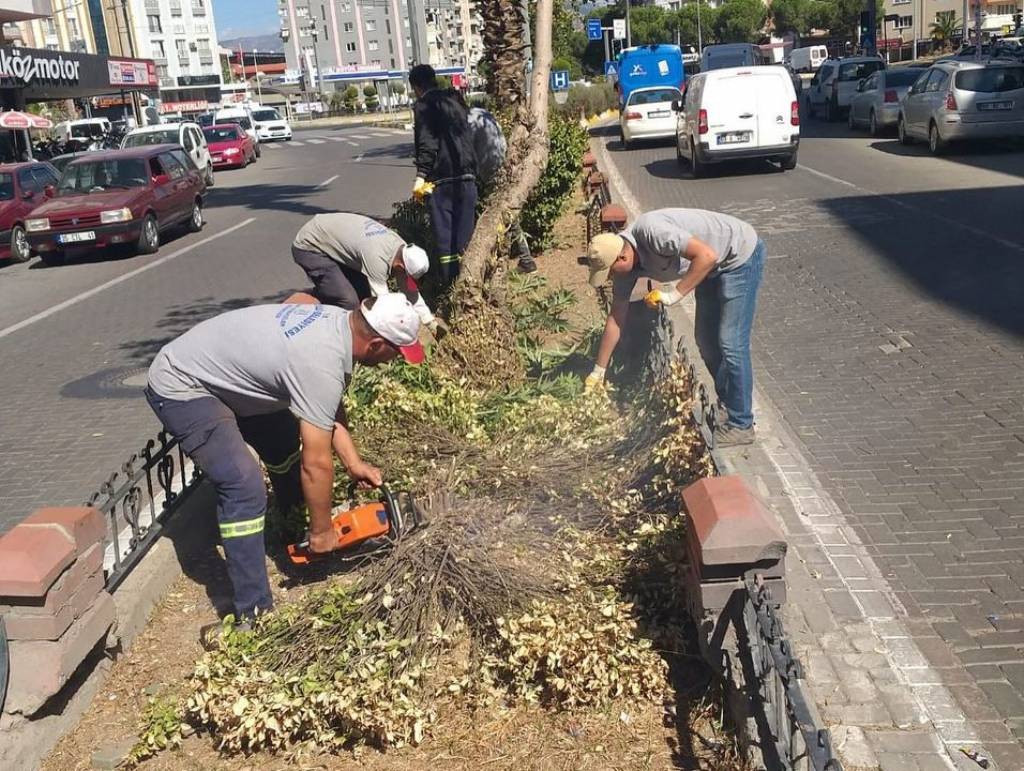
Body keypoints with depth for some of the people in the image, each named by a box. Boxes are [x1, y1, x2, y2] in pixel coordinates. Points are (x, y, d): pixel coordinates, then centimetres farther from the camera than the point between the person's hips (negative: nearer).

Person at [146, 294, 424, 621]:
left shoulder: (339, 321, -5)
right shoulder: (322, 364, -32)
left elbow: (331, 411, 8)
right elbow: (316, 463, -26)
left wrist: (353, 463, 2)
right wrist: (321, 531, -13)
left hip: (211, 368, 10)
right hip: (180, 387, -10)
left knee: (285, 445, 18)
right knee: (245, 488, -19)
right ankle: (252, 612, -11)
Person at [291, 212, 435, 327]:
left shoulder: (401, 247, -10)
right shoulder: (376, 257, -36)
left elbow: (411, 291, 1)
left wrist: (431, 322, -2)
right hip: (309, 247, -9)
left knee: (365, 292, 5)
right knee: (348, 302, -19)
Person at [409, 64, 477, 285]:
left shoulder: (424, 106, -3)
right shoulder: (454, 101, 18)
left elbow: (427, 143, -13)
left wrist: (421, 175, -17)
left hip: (442, 177, -6)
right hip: (466, 174, 6)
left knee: (444, 232, -1)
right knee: (465, 230, 9)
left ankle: (450, 281, -2)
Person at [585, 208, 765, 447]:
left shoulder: (652, 231, -33)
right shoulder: (624, 264, -6)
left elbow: (707, 255, -34)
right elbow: (616, 319, 2)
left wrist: (674, 294, -30)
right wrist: (598, 372, 7)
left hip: (741, 254, -8)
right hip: (715, 267, 9)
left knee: (731, 343, -9)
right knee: (706, 340, 13)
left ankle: (741, 425, 1)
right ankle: (727, 405, 31)